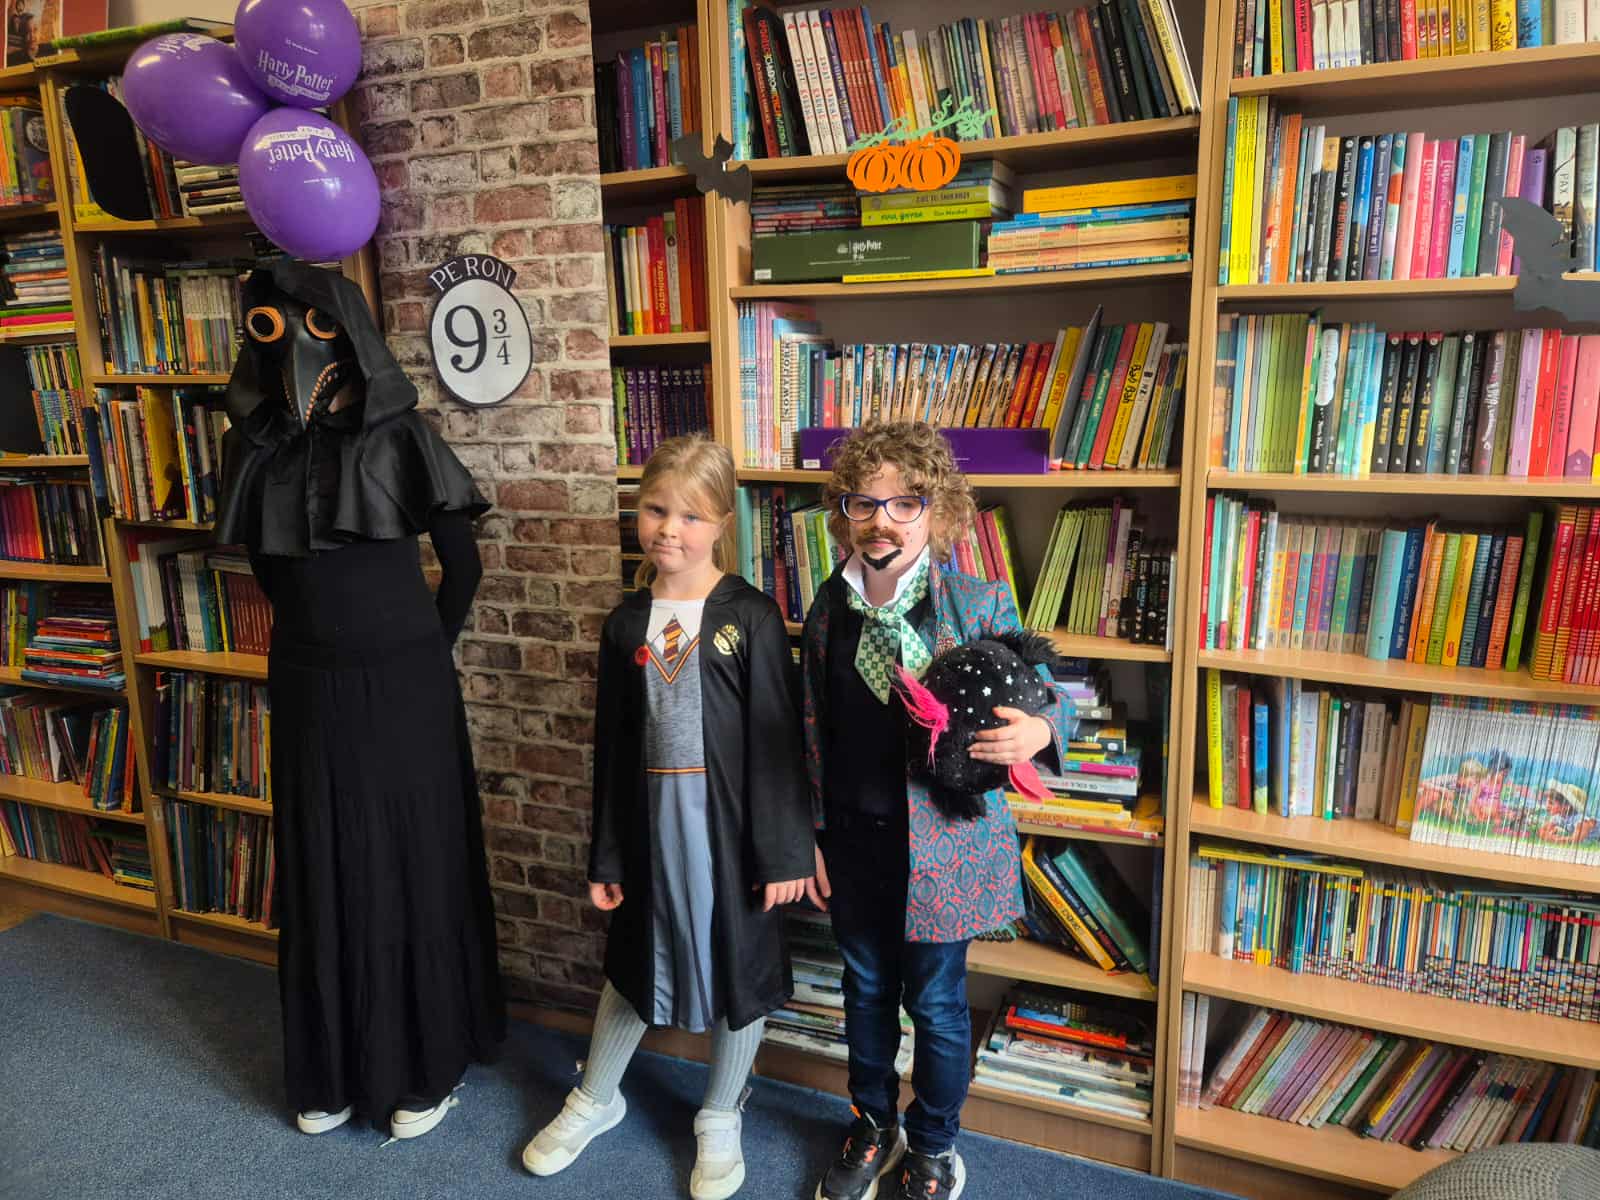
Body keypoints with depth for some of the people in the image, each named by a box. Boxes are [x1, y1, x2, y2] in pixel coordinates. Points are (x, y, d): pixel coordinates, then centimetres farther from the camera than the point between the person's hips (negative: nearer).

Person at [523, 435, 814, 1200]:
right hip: (651, 818, 3)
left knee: (739, 966, 12)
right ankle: (595, 1101, 43)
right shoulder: (627, 623, 2)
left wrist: (784, 850, -11)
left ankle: (720, 1119, 36)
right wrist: (606, 857, 8)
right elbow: (612, 745, 6)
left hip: (731, 820, -3)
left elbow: (778, 740, -10)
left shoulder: (750, 617, -10)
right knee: (636, 962, 19)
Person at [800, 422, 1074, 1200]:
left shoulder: (979, 606, -14)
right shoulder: (829, 609, -2)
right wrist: (812, 835, 6)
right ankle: (873, 1127, 45)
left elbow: (1046, 701, -6)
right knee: (866, 987, 21)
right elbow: (815, 729, 5)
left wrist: (1038, 733, -30)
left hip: (942, 839, -3)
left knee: (934, 1000, 12)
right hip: (854, 837, 4)